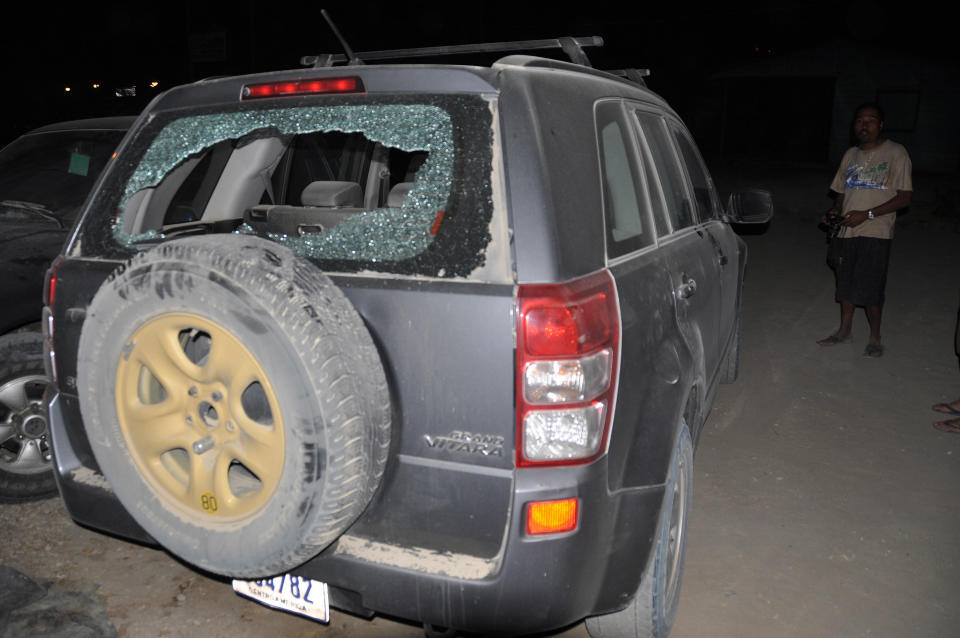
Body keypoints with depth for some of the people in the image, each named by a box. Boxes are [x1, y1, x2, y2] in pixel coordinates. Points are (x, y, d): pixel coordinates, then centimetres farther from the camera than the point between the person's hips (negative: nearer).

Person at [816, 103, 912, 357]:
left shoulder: (895, 153, -5)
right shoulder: (851, 154, 13)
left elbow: (904, 197, -9)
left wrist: (867, 214, -17)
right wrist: (834, 211, 0)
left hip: (876, 233, -5)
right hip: (848, 231, 5)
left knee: (869, 288, -6)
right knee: (846, 283, 12)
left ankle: (875, 337, 10)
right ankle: (844, 330, 26)